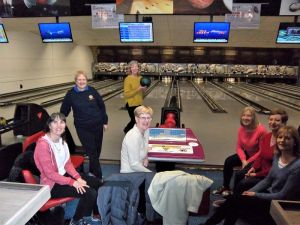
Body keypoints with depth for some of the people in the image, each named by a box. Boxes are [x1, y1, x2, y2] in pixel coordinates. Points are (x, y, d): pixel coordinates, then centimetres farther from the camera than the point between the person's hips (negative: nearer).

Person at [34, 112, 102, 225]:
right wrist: (72, 182, -23)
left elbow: (68, 163, 6)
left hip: (64, 175, 8)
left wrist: (78, 178, -9)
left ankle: (97, 214, 28)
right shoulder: (43, 144, -24)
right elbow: (49, 173, -24)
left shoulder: (61, 140, 2)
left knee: (97, 183, 6)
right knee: (90, 193, -19)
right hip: (52, 184, -8)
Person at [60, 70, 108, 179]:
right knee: (92, 152, -1)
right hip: (83, 128, -2)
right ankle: (98, 176, 11)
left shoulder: (92, 90, -2)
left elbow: (101, 106, 5)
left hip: (97, 125, 2)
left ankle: (92, 171, 37)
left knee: (97, 150, 14)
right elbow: (64, 110, 4)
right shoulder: (71, 94, -5)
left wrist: (105, 121, 6)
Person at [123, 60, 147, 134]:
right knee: (135, 121, 2)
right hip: (131, 104, -7)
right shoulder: (128, 79, -16)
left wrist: (143, 89, -5)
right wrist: (138, 89, -24)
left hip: (139, 103, 7)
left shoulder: (140, 78, 4)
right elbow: (126, 95, -20)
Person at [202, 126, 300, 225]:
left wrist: (255, 195, -15)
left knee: (235, 200, -16)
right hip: (269, 194, 7)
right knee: (233, 198, -14)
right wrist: (250, 191, -3)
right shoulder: (277, 156, 0)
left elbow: (282, 196, -19)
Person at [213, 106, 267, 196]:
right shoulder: (241, 129, -9)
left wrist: (248, 162, -21)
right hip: (247, 154, 6)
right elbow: (239, 147, -3)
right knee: (228, 161, -10)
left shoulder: (261, 130, -27)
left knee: (244, 172, -22)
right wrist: (243, 160, -19)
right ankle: (225, 187, 7)